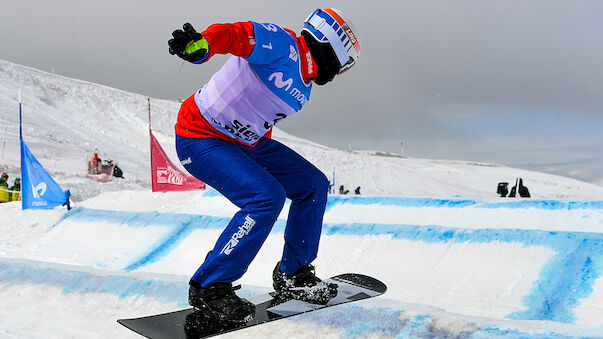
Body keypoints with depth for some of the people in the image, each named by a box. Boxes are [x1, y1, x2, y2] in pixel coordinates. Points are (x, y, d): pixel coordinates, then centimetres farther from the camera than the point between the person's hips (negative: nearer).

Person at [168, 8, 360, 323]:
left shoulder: (303, 87, 11)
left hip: (245, 142, 9)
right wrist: (201, 44, -54)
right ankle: (208, 287, -11)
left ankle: (292, 275, 17)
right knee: (266, 196, -26)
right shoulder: (282, 43, -16)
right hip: (200, 139, -9)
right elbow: (234, 34, -33)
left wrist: (270, 165, 28)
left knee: (313, 185, 6)